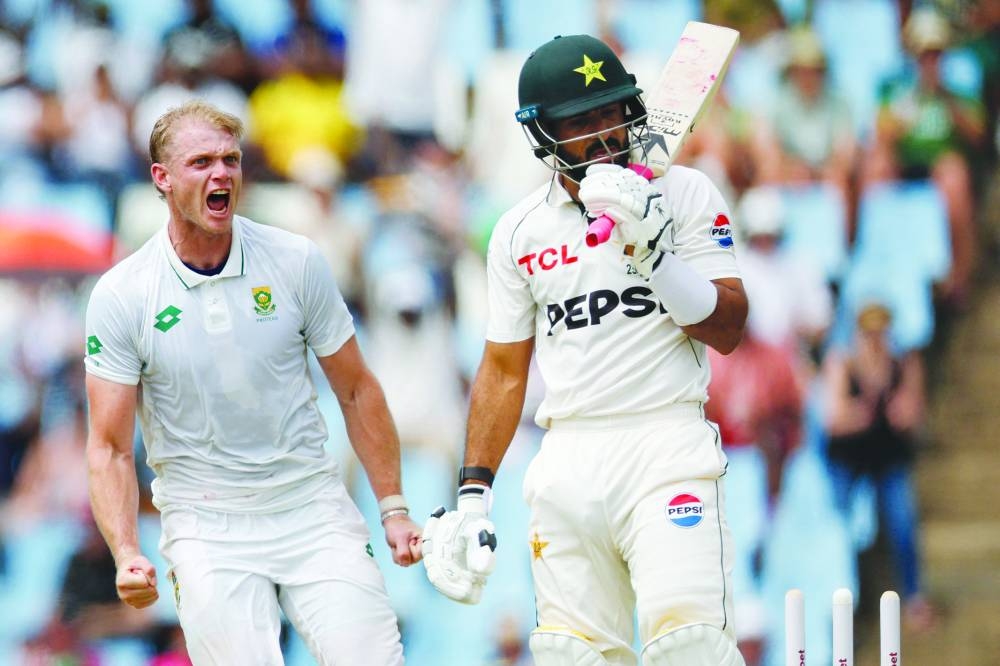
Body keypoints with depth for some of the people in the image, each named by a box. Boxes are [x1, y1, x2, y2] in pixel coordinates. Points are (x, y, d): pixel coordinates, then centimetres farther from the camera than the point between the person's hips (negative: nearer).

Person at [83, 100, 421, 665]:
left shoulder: (297, 262, 0)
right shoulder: (121, 296, -5)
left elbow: (356, 390, 9)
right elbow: (110, 447, -4)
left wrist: (394, 507, 5)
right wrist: (127, 554, -18)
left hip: (313, 506, 1)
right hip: (206, 525, -1)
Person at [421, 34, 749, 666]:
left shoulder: (683, 195, 4)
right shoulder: (520, 232, 13)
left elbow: (727, 329, -3)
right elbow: (504, 370, 18)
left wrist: (650, 250, -15)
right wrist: (472, 495, 11)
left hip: (666, 447, -4)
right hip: (568, 464, 4)